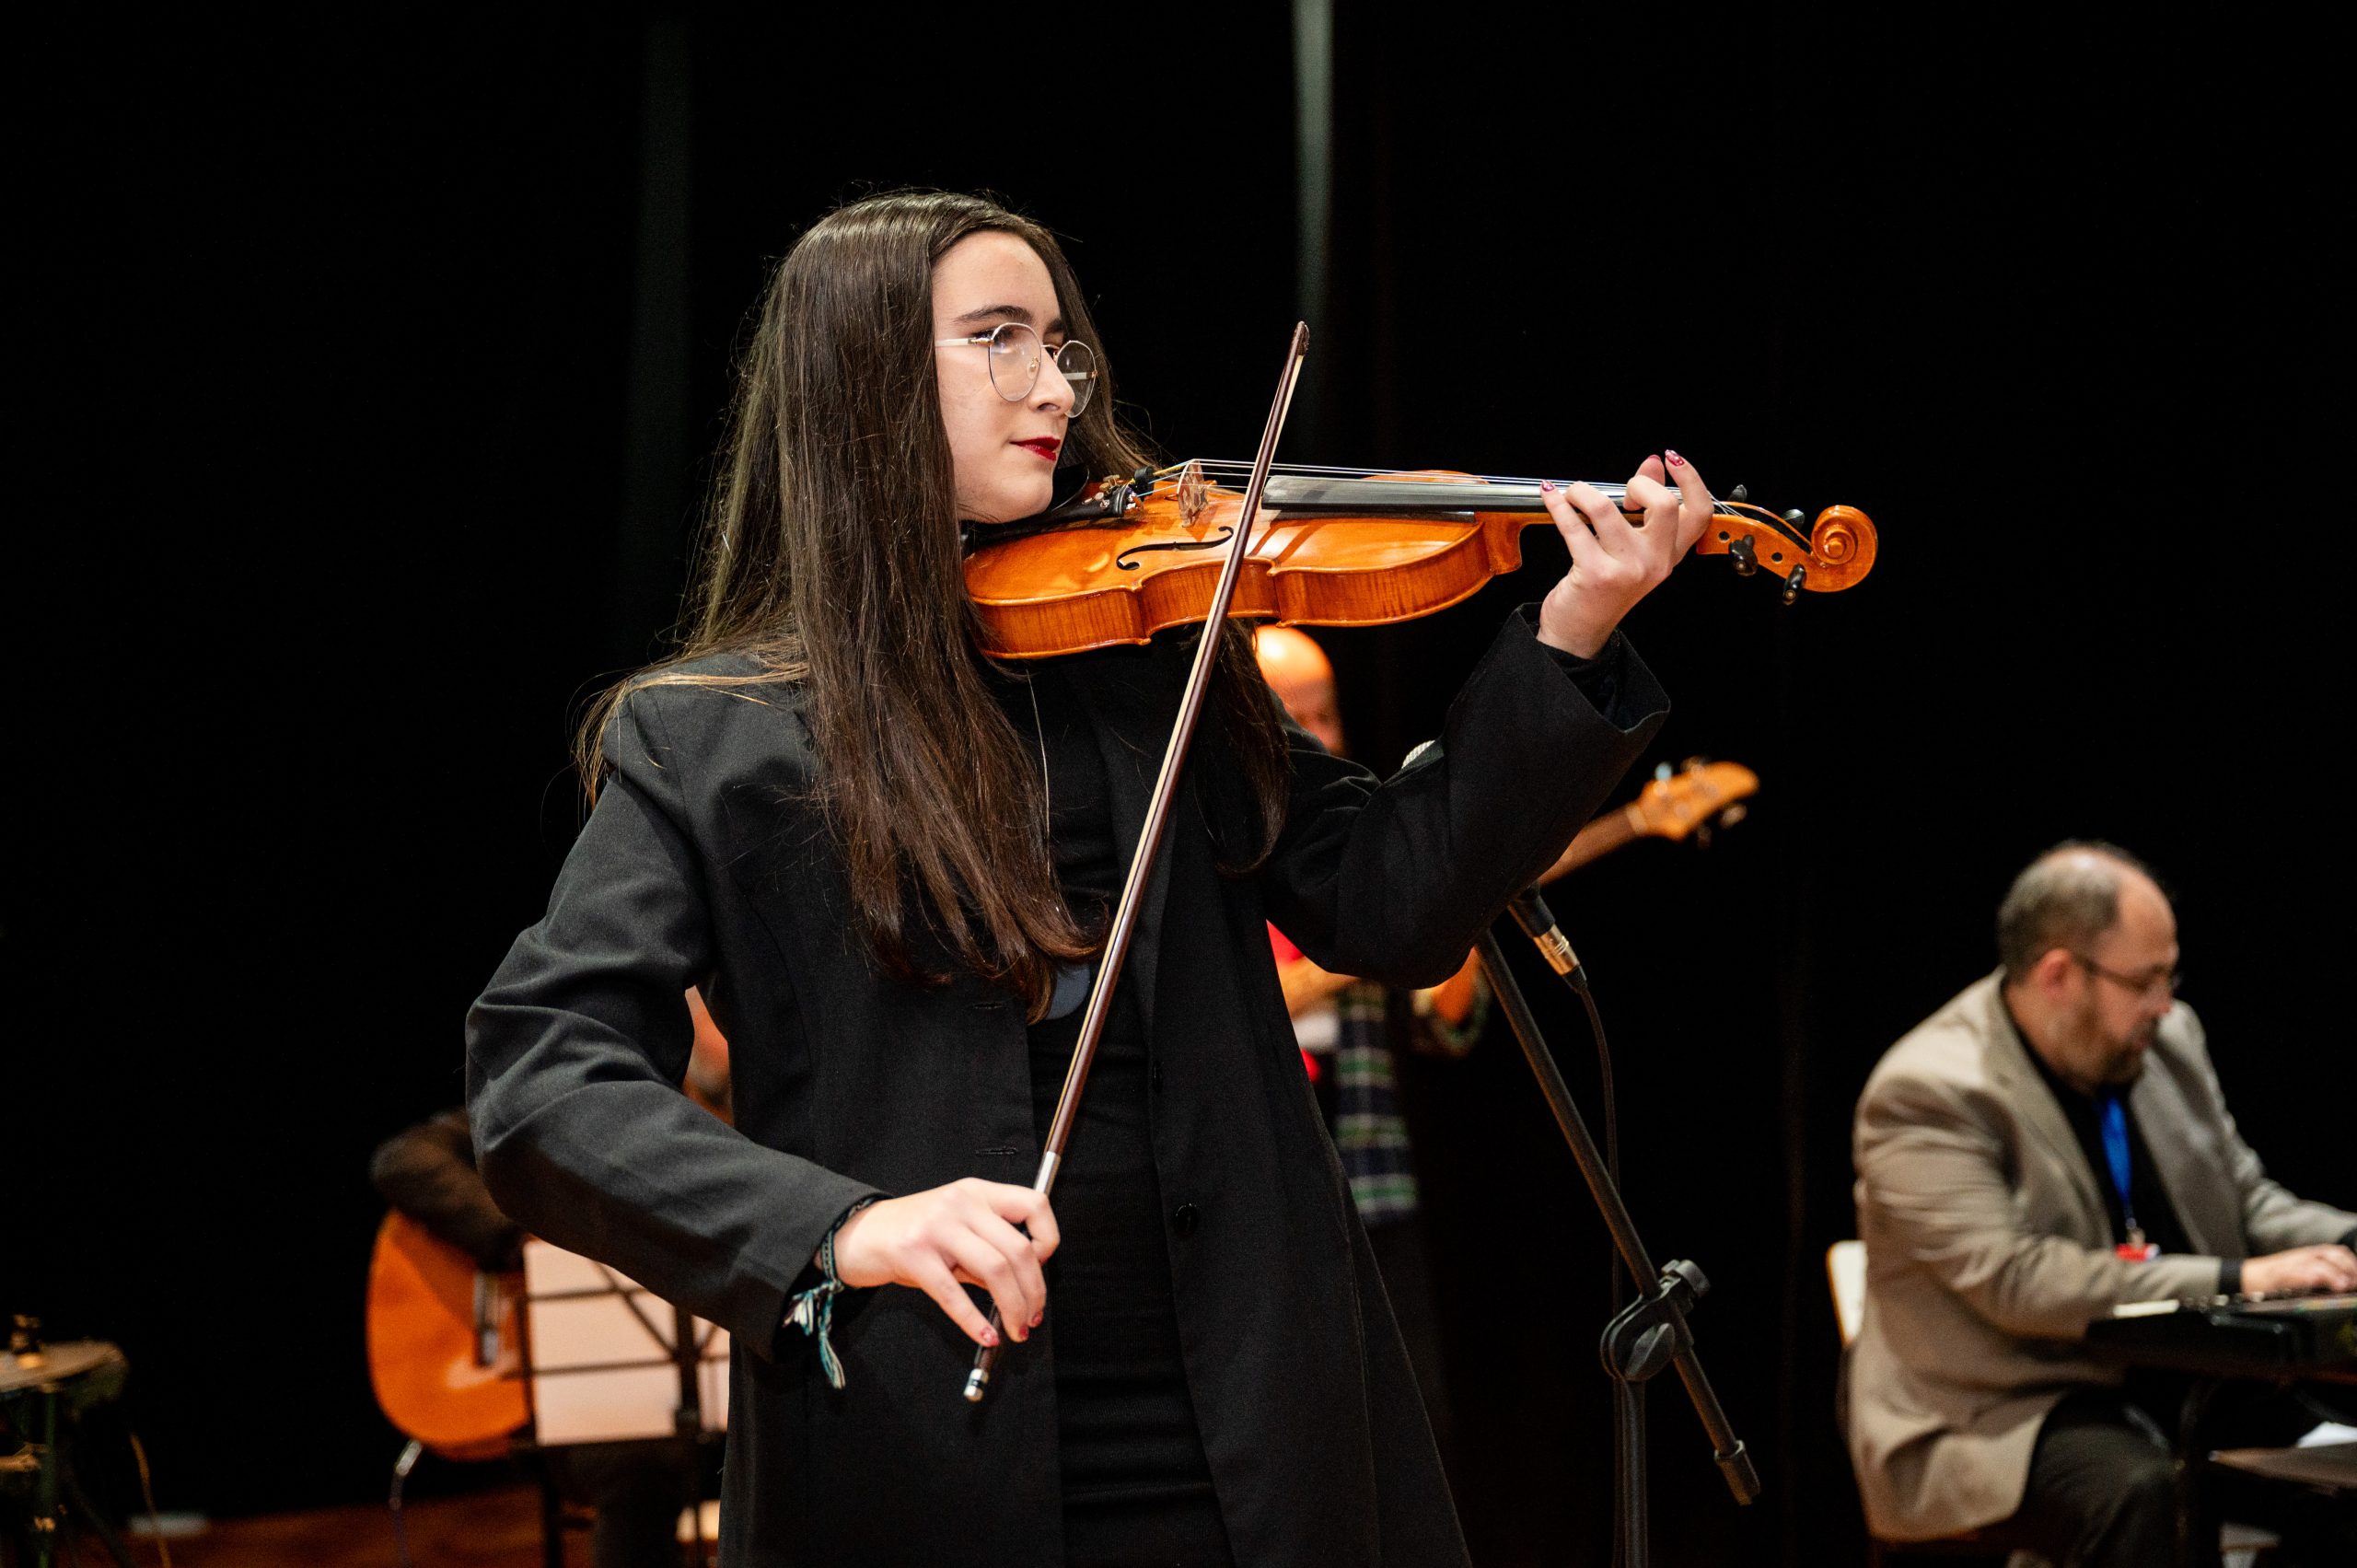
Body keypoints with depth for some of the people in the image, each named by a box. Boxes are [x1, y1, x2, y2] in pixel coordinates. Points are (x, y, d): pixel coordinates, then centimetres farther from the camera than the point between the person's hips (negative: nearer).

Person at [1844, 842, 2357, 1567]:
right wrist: (2235, 1280, -23)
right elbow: (2013, 1281, -22)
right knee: (2138, 1493, -36)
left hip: (2183, 1388, 7)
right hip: (2003, 1417, -7)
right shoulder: (1926, 1094, -14)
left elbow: (2246, 1199, 20)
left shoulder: (2168, 1039, 10)